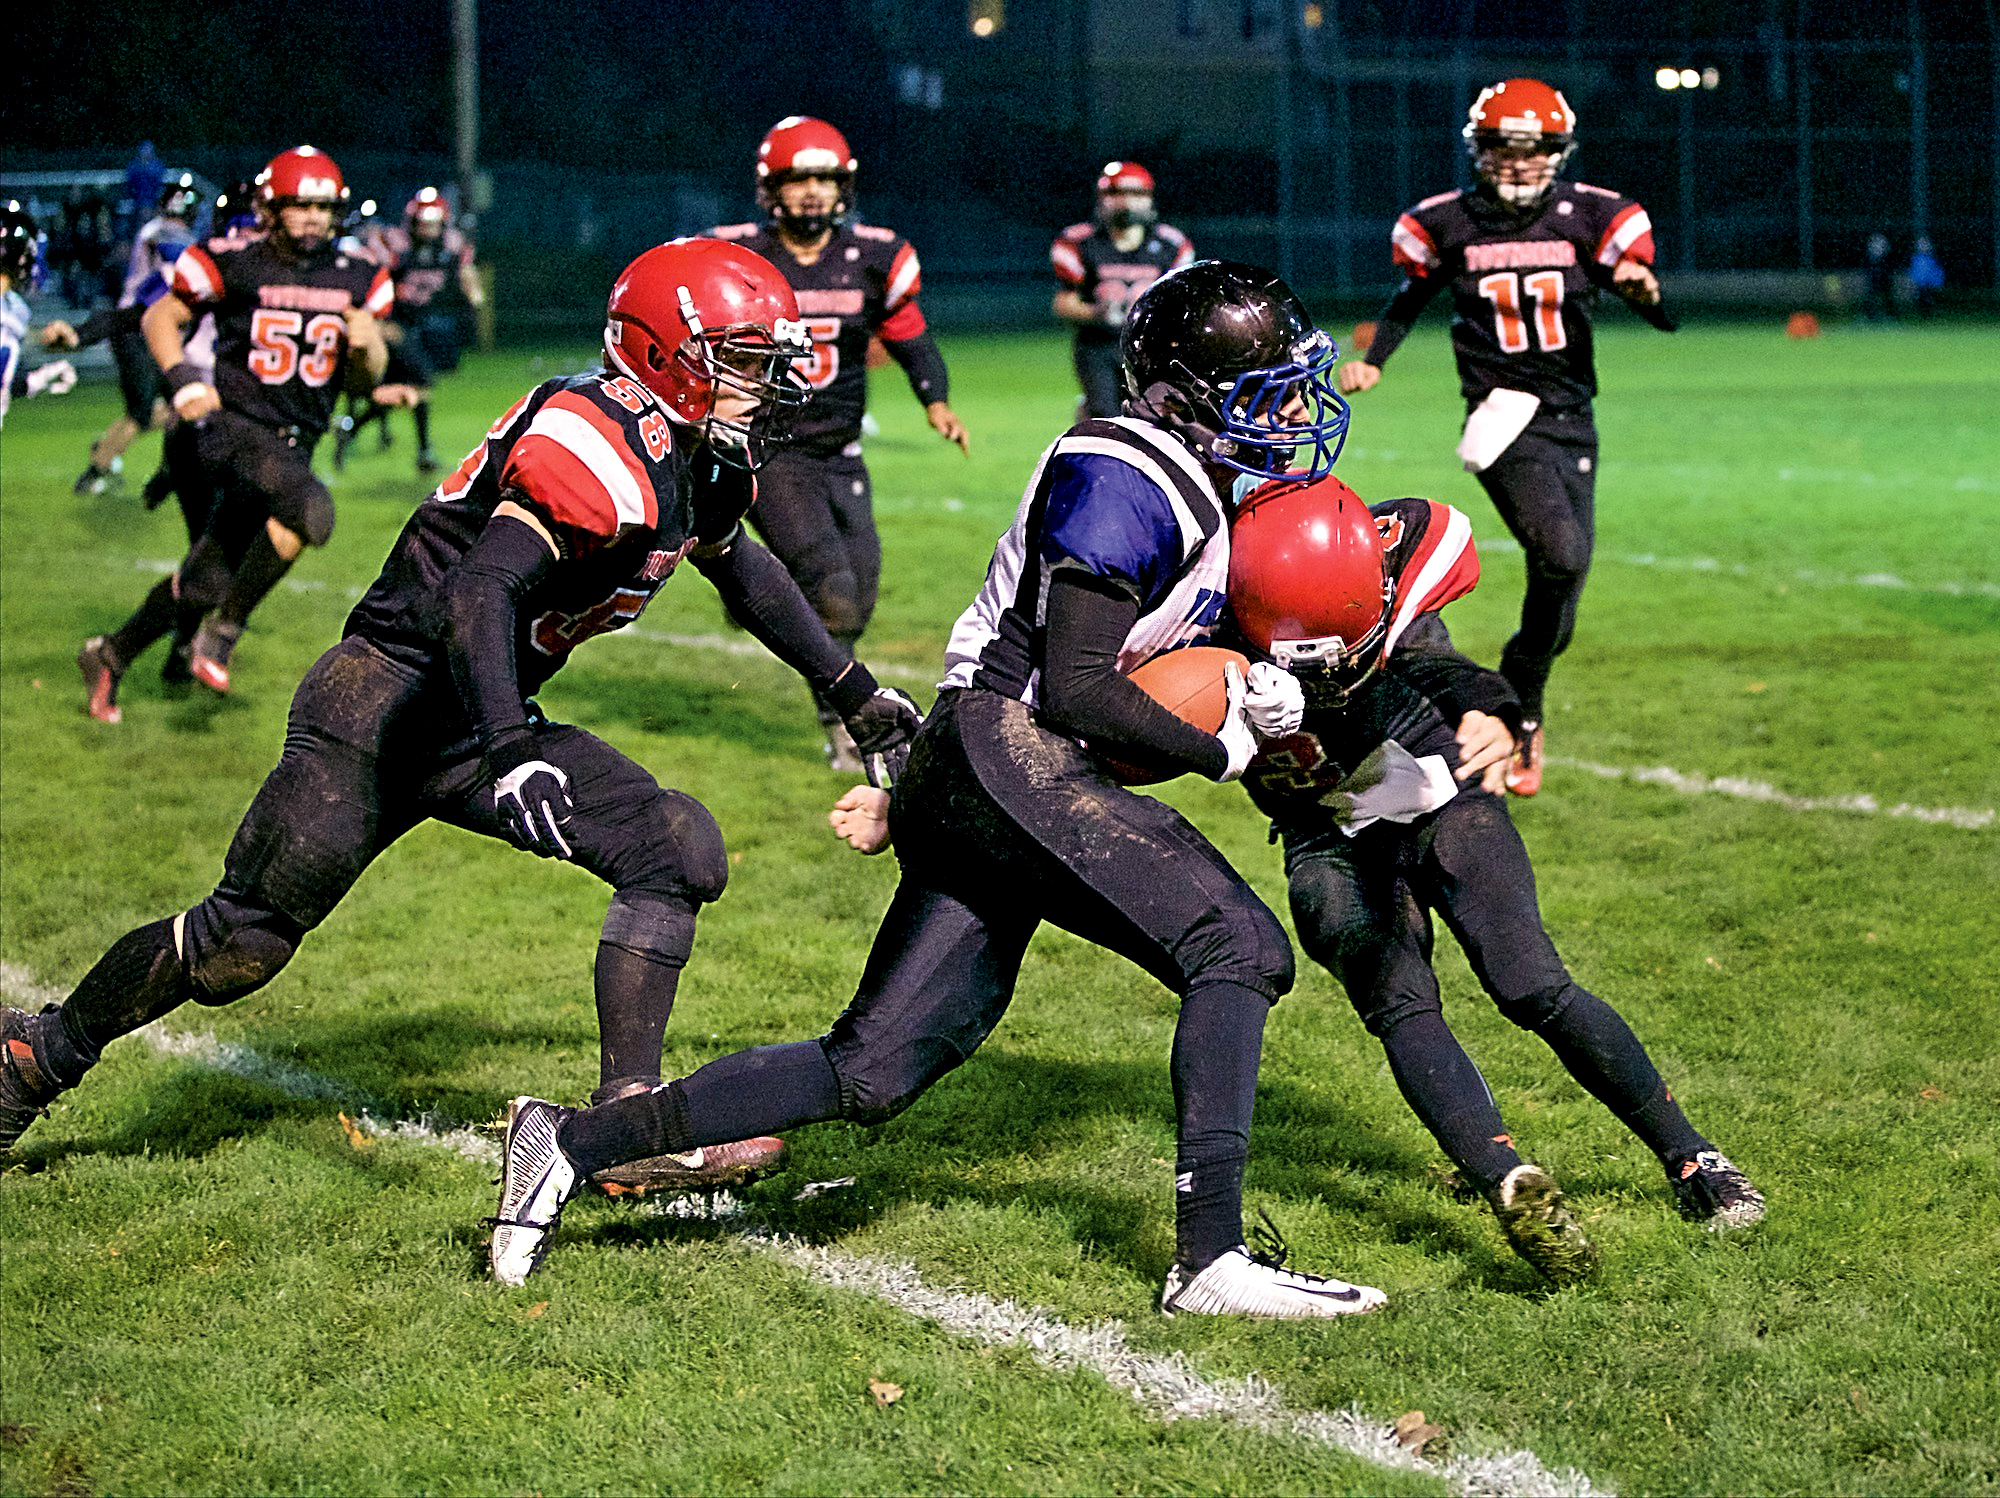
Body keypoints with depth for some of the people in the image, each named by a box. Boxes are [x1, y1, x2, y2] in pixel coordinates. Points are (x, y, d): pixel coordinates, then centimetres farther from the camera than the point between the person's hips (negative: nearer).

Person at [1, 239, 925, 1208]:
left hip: (489, 720, 9)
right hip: (388, 696, -9)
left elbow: (742, 570, 29)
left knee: (676, 852, -8)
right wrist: (511, 756, -46)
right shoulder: (601, 448, -24)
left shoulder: (709, 458, 7)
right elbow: (479, 594, -35)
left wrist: (851, 690, 34)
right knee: (242, 943, -5)